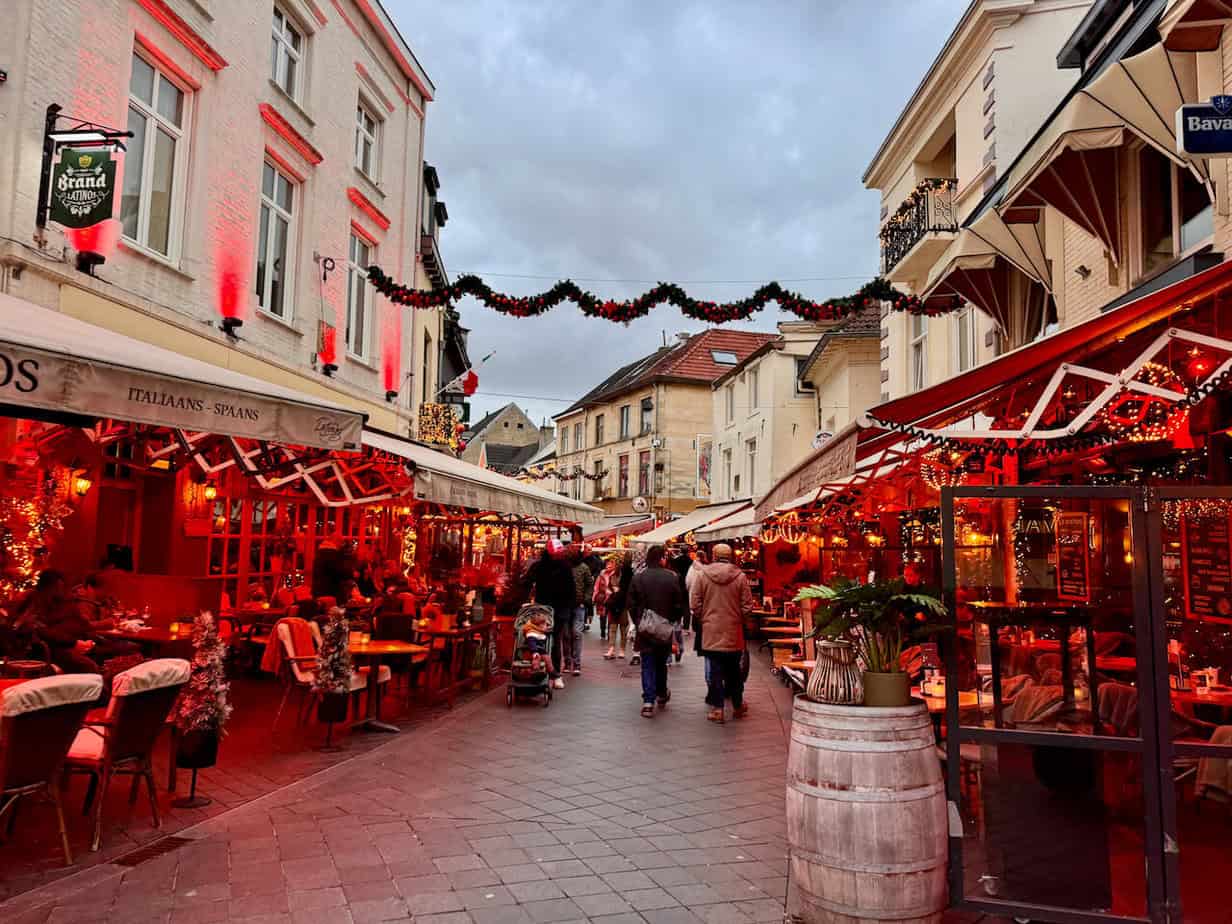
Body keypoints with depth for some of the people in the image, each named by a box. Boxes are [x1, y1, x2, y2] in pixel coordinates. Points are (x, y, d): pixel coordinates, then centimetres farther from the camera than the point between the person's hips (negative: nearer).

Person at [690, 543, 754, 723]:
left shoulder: (702, 575, -6)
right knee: (734, 670, 15)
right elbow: (747, 606, -4)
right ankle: (738, 706, 28)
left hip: (710, 632, -1)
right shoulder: (740, 576, -6)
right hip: (733, 633, 1)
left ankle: (717, 709, 6)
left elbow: (694, 604, -4)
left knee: (714, 671, 5)